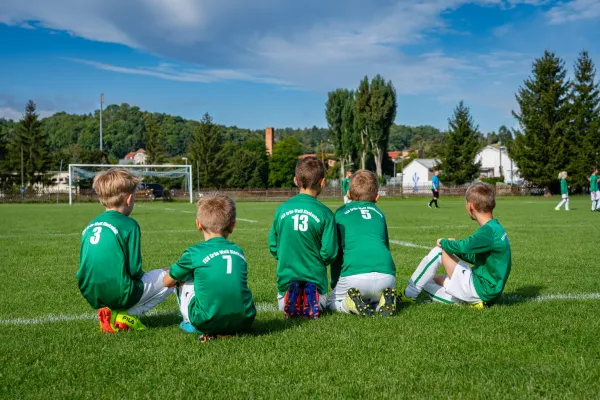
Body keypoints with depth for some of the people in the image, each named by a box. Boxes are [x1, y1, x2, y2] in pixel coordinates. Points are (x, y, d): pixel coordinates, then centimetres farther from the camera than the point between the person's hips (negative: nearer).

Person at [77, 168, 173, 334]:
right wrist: (142, 276, 12)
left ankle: (111, 311, 9)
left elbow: (85, 266, 15)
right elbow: (135, 270, -13)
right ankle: (123, 315, -1)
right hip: (119, 294, -7)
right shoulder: (129, 225, -11)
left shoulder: (90, 226, 9)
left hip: (92, 296, 8)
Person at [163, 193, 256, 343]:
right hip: (244, 321, 3)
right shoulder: (238, 251, 10)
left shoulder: (194, 253, -2)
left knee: (183, 280, 19)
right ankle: (225, 331, 16)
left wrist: (178, 274, 36)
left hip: (207, 323, -3)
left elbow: (167, 282, 14)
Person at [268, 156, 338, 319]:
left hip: (286, 276, 2)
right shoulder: (324, 213, -12)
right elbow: (329, 252, -11)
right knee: (321, 304, 25)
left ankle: (289, 297, -9)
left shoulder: (282, 209, -3)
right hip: (315, 276, -1)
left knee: (283, 305, 27)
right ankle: (312, 298, -11)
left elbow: (273, 246, 3)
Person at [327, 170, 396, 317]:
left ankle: (353, 304, -9)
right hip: (386, 274, 3)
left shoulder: (341, 213, 18)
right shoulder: (379, 213, 25)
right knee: (377, 299, 32)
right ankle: (385, 302, -2)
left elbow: (336, 253, 20)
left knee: (332, 302, 22)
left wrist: (335, 285, 30)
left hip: (354, 275, -2)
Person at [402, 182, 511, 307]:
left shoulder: (489, 231, -20)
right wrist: (453, 246, 6)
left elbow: (464, 247, -32)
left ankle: (409, 294, -2)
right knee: (427, 280, 14)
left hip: (479, 289, -10)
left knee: (438, 252, -9)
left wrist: (443, 242, -10)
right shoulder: (496, 228, 12)